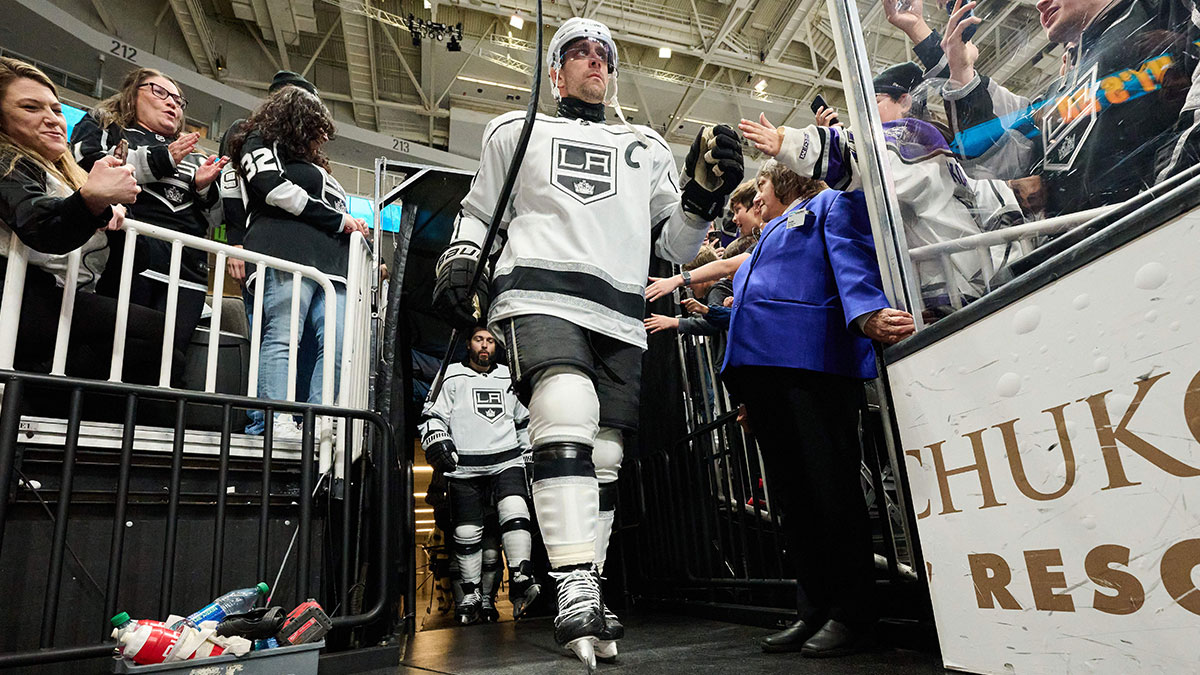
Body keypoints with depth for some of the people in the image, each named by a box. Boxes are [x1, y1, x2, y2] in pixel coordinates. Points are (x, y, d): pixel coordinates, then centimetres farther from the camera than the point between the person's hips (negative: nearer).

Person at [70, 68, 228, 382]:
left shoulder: (192, 156, 34)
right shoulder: (102, 126, 23)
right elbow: (84, 163, 0)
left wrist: (203, 188, 6)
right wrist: (160, 159, -1)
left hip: (186, 273, 3)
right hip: (127, 256, -3)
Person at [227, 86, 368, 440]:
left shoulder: (312, 165, 37)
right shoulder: (261, 142, 15)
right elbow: (276, 188, -3)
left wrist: (353, 228, 10)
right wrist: (339, 220, 1)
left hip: (330, 263, 7)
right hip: (286, 254, -7)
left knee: (338, 343, -11)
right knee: (282, 335, -17)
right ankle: (279, 424, -25)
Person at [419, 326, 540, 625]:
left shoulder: (509, 378, 19)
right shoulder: (452, 376, 11)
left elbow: (524, 421, 26)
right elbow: (432, 414, 6)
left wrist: (529, 459, 24)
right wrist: (437, 443, -11)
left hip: (507, 461, 2)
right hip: (464, 468, -1)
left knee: (515, 512, -22)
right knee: (467, 532, 0)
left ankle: (521, 581, -24)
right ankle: (471, 595, 11)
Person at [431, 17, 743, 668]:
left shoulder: (647, 147, 27)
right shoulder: (517, 131, 22)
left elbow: (675, 244, 21)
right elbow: (477, 215, 24)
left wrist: (704, 191, 4)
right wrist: (458, 266, 6)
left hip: (620, 317, 4)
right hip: (538, 293, -3)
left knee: (604, 459, 0)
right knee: (566, 417, -29)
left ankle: (585, 603, 10)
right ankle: (575, 594, -28)